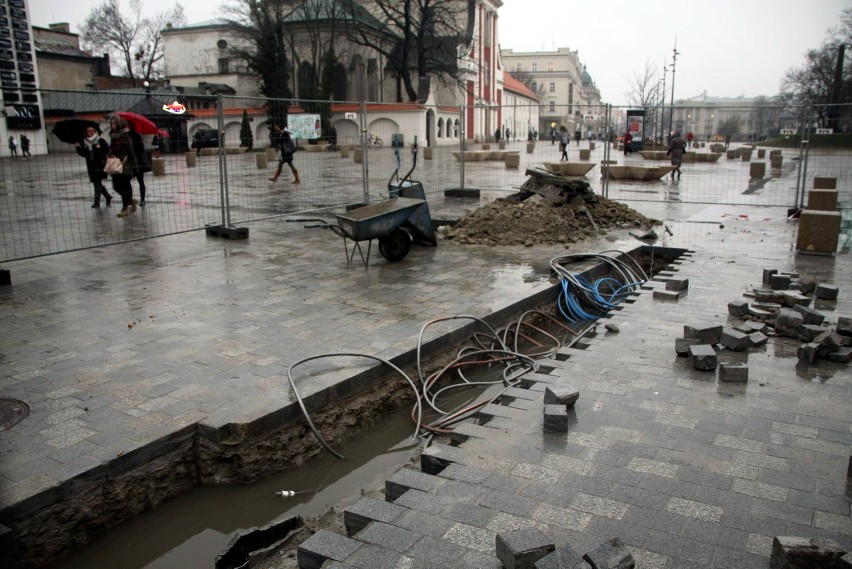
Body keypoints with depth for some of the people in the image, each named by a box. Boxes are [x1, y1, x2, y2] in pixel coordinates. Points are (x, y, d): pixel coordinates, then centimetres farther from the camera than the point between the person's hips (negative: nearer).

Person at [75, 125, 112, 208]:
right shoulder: (85, 142, 10)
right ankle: (108, 196, 29)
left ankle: (97, 202, -5)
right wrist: (78, 148, -4)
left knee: (97, 183, -7)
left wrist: (100, 148, -23)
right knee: (97, 183, 10)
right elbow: (83, 154, 12)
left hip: (100, 165, -5)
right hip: (91, 166, 5)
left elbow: (107, 150, -8)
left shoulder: (100, 140, -3)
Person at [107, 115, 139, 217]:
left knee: (124, 186, -3)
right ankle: (131, 200, 28)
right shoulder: (113, 136, 11)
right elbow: (111, 150, 19)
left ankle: (125, 208, 6)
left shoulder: (125, 136, -10)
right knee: (116, 186, 9)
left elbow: (130, 151, -12)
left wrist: (133, 165, -14)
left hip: (125, 165, -7)